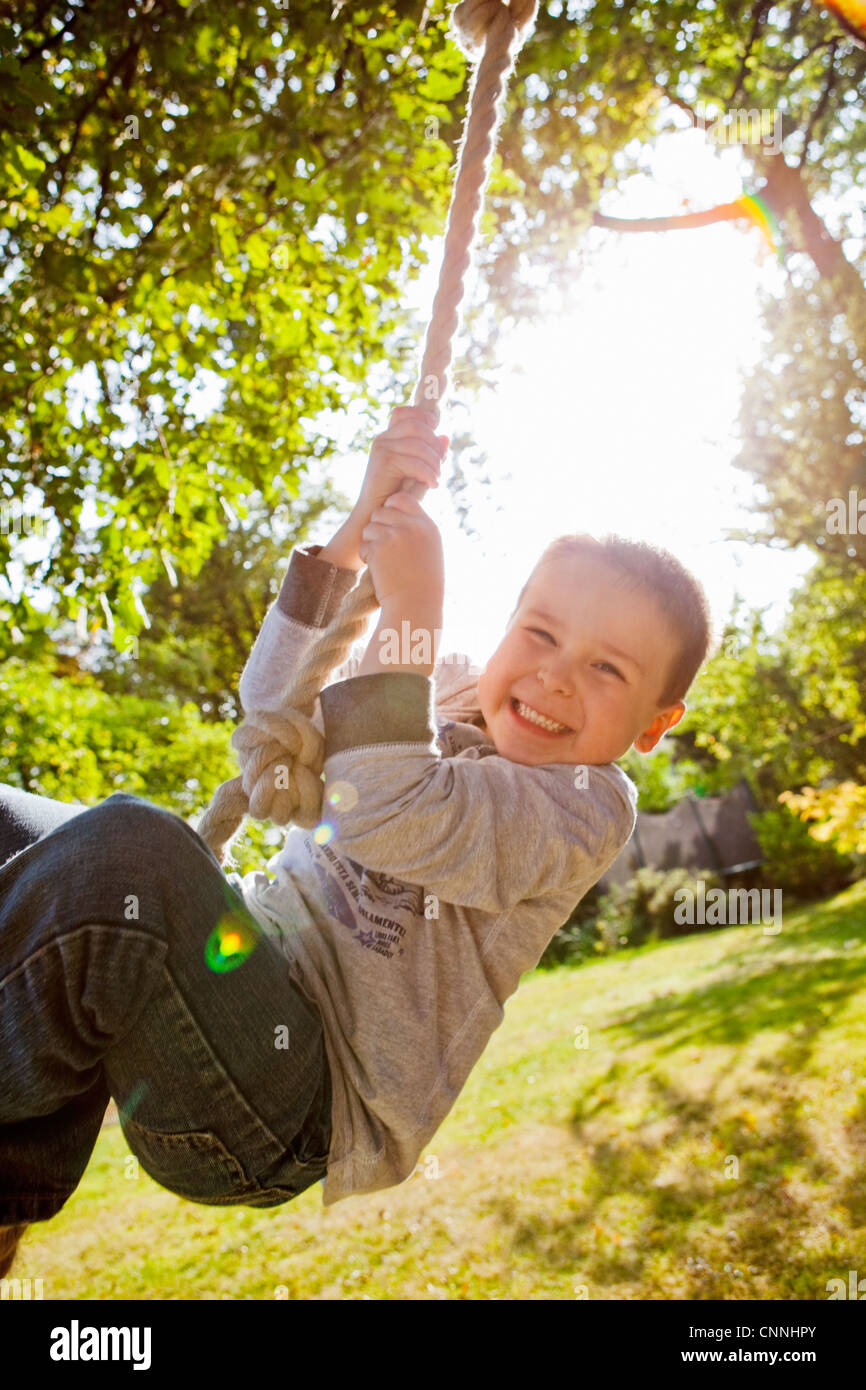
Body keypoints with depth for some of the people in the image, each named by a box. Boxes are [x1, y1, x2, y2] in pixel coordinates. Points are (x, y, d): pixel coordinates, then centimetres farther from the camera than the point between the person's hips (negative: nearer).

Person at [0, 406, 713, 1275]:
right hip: (241, 983, 8)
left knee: (123, 851, -33)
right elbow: (278, 707, 4)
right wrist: (359, 528, -4)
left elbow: (387, 819, -24)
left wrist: (410, 613, -23)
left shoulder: (589, 803, -9)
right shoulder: (445, 701, 11)